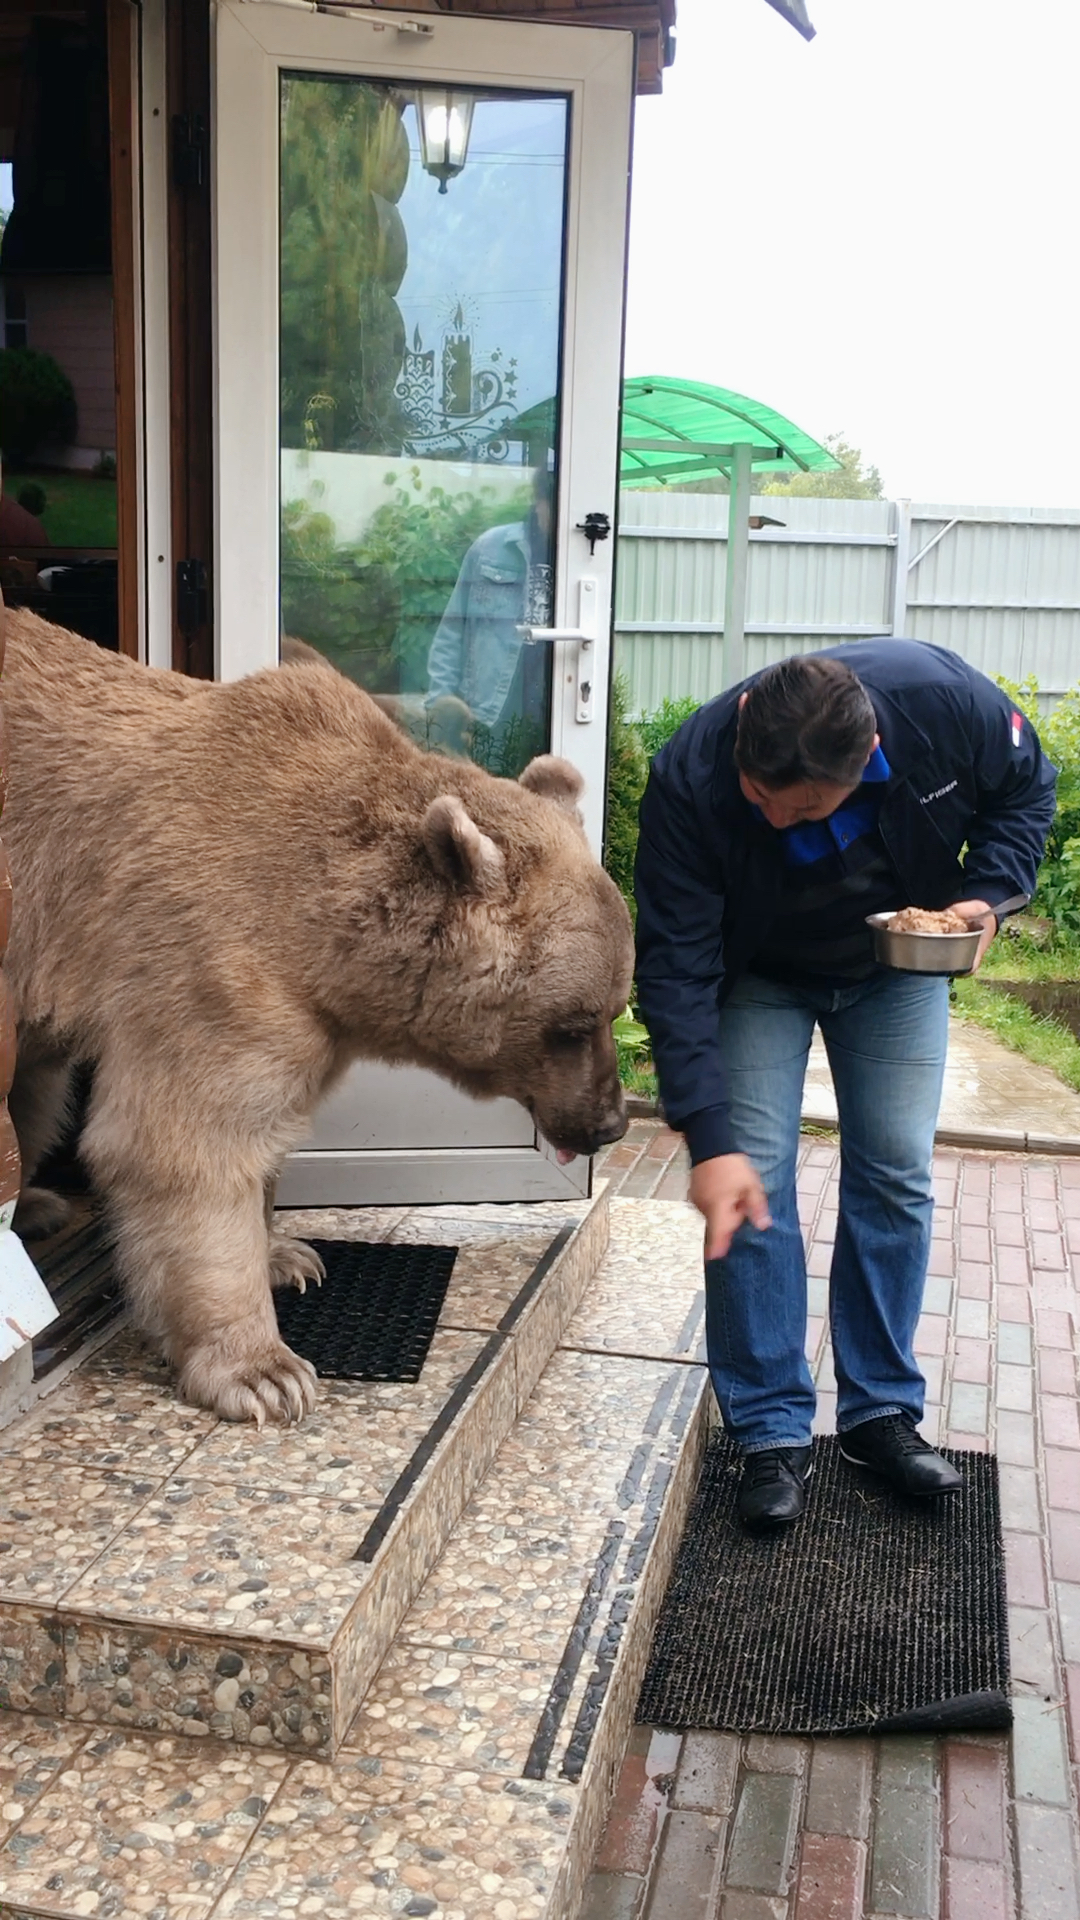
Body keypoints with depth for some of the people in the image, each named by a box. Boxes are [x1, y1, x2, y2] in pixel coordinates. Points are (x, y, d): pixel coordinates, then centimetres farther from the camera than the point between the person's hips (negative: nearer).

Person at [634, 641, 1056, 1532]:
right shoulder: (689, 781, -36)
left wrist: (988, 891, -24)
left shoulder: (943, 698, -33)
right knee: (752, 1185, -11)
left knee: (896, 1178, 0)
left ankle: (882, 1409, 15)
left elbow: (1026, 787, -9)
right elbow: (677, 970, -32)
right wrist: (709, 1138, -38)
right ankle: (773, 1430, 2)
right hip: (758, 977, -1)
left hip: (898, 967, 2)